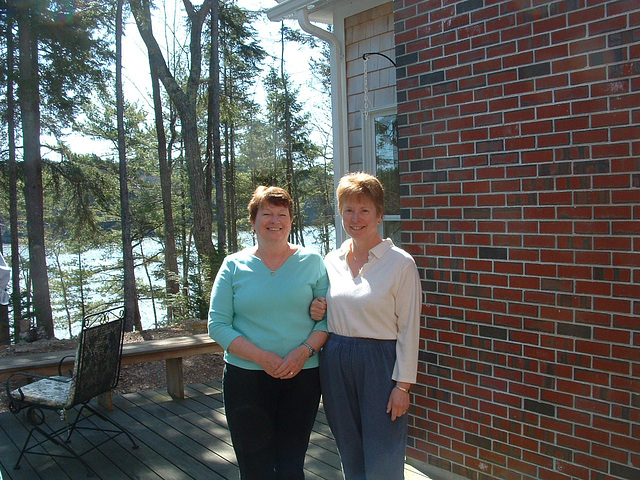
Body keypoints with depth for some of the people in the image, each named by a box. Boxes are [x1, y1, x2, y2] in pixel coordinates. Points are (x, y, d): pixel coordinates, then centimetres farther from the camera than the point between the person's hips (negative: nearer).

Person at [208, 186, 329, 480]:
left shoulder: (312, 262, 4)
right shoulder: (234, 266, 3)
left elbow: (328, 317, 1)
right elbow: (218, 325, -3)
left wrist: (305, 350, -16)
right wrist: (262, 357, -13)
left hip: (302, 376, 0)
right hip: (246, 378, 0)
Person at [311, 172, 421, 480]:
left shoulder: (400, 263, -9)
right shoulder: (332, 261, 6)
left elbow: (409, 330, -9)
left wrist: (403, 384, -11)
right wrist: (317, 312, -4)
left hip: (379, 362, -5)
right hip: (335, 362, 5)